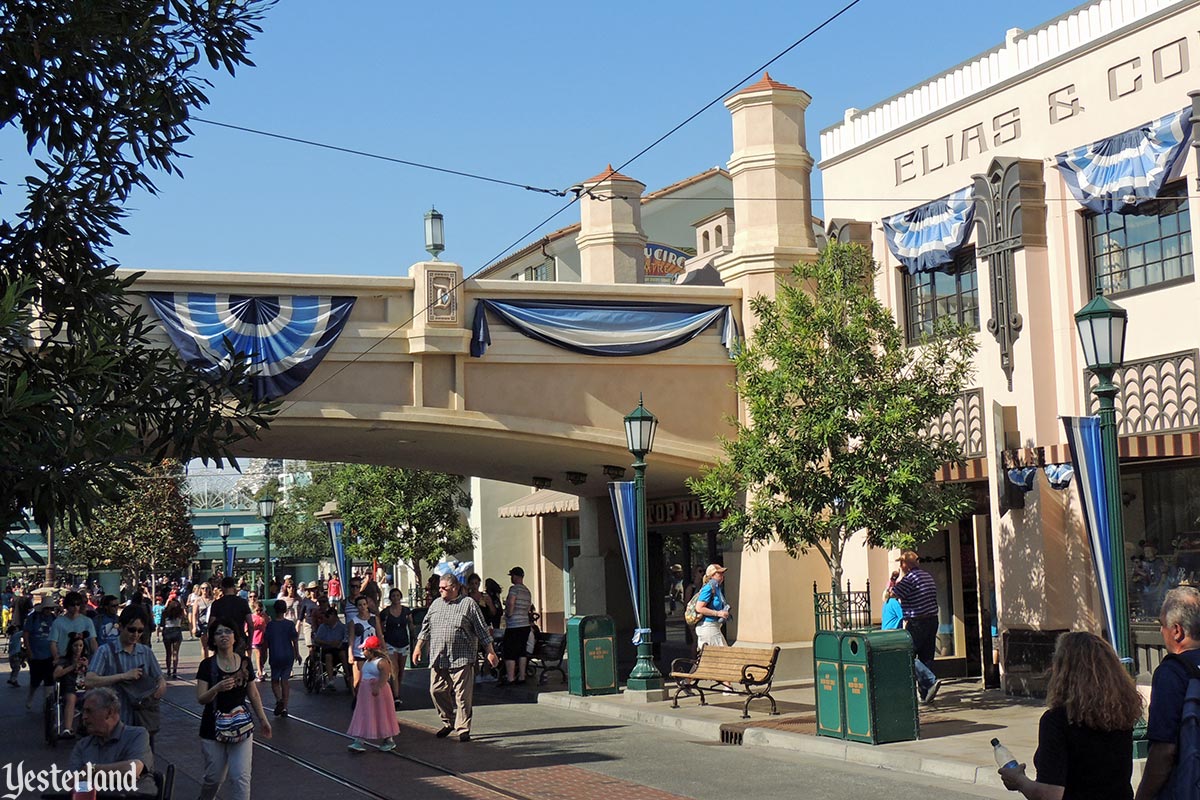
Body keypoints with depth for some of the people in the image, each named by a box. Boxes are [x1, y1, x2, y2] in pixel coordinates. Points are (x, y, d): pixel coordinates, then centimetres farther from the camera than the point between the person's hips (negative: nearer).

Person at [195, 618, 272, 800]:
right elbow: (201, 699, -10)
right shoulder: (207, 665, -6)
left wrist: (262, 719, 12)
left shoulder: (245, 662, 2)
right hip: (213, 729, -1)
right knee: (215, 777, 9)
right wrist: (217, 688, -28)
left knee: (240, 777, -8)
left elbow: (253, 694, 12)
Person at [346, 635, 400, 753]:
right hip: (366, 692, 9)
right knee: (364, 717, 2)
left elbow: (385, 676, -26)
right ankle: (359, 741, -1)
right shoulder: (367, 662, 13)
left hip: (378, 693, -9)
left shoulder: (382, 662, -16)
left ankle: (389, 740, 18)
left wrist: (377, 687, -36)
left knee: (381, 716, 3)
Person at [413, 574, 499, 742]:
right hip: (438, 658, 5)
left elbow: (482, 630, 0)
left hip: (462, 659, -5)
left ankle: (462, 729, 4)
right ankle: (448, 722, 24)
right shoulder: (436, 604, 14)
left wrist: (490, 652, -2)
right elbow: (426, 627, 21)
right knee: (437, 691, 5)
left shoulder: (468, 604, 0)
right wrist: (419, 647, 15)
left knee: (462, 695, -5)